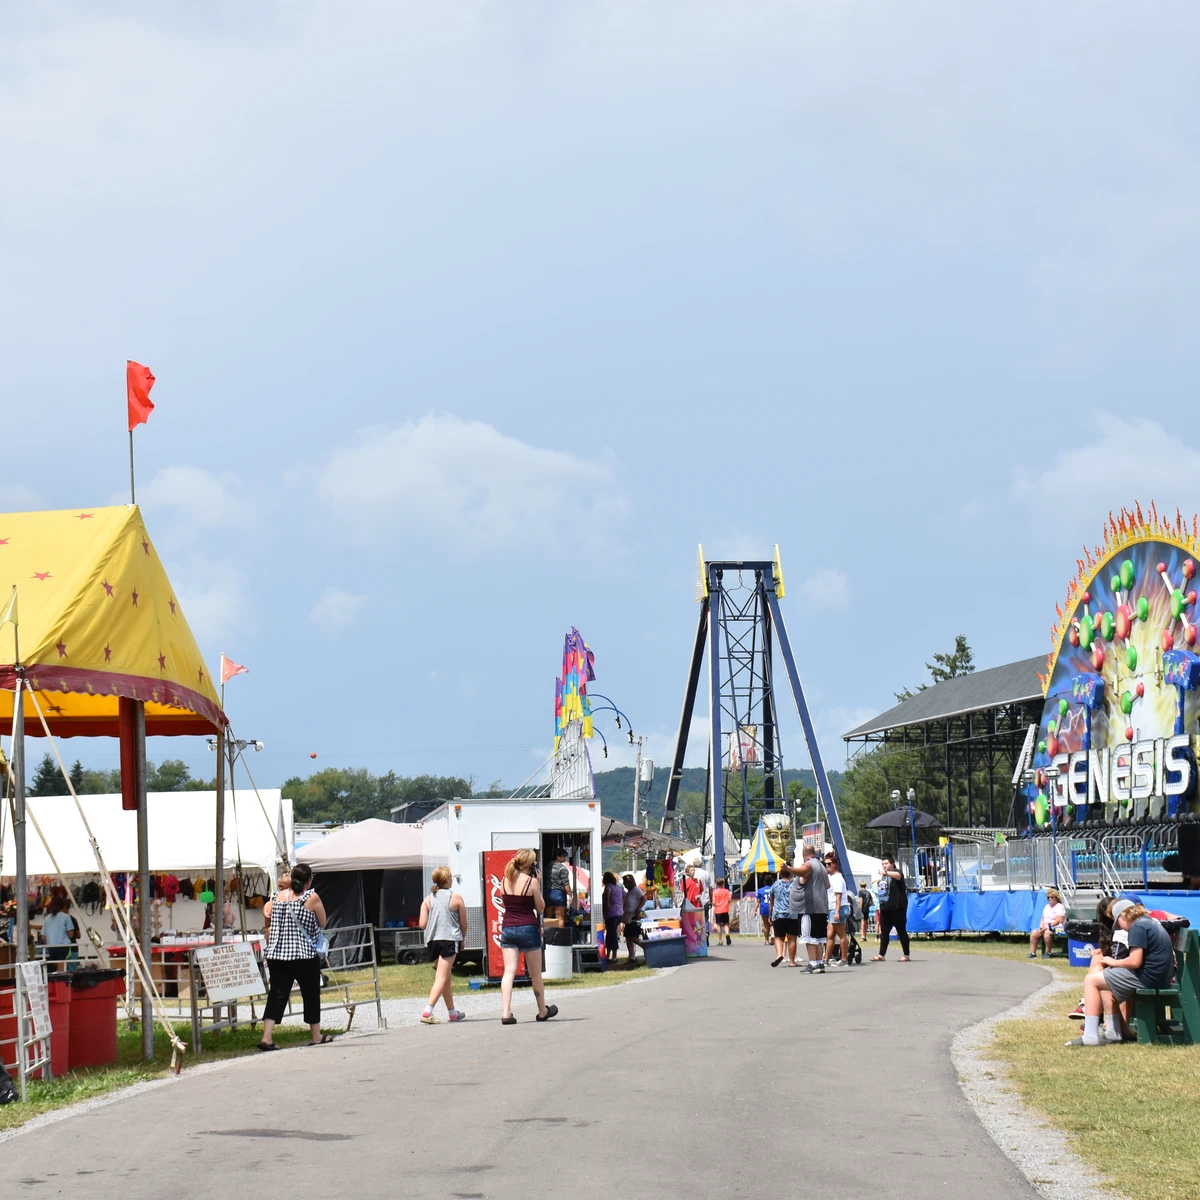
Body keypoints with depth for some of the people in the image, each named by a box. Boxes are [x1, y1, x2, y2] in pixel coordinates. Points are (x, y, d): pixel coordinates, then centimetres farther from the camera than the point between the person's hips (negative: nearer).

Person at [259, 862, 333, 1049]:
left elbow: (268, 925, 11)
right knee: (311, 995, 13)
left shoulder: (277, 897, 5)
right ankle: (316, 1036, 25)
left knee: (277, 995, 1)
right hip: (305, 956, -3)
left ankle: (267, 1037, -12)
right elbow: (322, 923, 2)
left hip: (277, 956, 3)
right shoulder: (312, 898, -7)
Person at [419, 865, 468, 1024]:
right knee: (442, 977, -9)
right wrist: (462, 939, 20)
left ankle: (452, 1012, 28)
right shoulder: (456, 898, -3)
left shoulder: (428, 899, 5)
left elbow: (422, 924, 0)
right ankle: (427, 1012, -22)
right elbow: (464, 924, 1)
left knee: (447, 977, 19)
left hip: (432, 940, 5)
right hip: (449, 939, -5)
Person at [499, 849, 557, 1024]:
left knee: (509, 971, -3)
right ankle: (543, 1011, 26)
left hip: (507, 928, 3)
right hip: (528, 928, -3)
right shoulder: (531, 882, -9)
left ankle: (505, 1013, -17)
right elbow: (541, 908, -3)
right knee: (535, 973, 12)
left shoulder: (505, 880, 3)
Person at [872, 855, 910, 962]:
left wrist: (886, 873, -48)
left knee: (901, 931, -3)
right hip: (885, 908, 8)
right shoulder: (883, 877, 20)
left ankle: (906, 955, 1)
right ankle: (881, 955, 8)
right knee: (884, 932, 6)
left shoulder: (897, 872, -5)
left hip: (897, 908, -8)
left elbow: (898, 876, -31)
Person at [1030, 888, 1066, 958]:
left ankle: (1048, 953, -29)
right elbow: (1043, 919, 20)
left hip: (1057, 928, -8)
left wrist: (1048, 927, -18)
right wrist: (1041, 926, -1)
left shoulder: (1060, 907, -5)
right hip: (1045, 928, 8)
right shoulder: (1047, 907, 22)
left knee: (1047, 933, -38)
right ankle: (1032, 953, -15)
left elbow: (1058, 921, -16)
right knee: (1034, 933, -14)